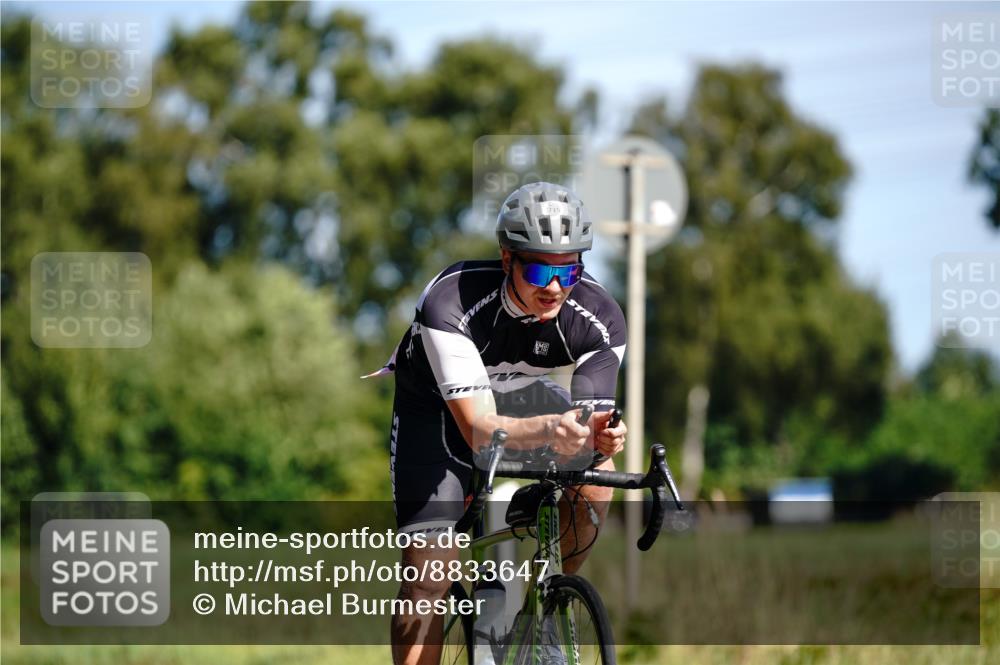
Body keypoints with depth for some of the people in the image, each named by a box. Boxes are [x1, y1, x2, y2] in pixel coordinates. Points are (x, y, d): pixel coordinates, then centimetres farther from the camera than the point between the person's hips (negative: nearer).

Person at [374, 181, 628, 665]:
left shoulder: (599, 318, -27)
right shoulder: (450, 302, -37)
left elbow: (587, 432, -28)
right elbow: (479, 430, -43)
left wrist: (602, 437, -53)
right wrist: (551, 428, -62)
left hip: (526, 394, 3)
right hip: (437, 404, -3)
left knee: (595, 479, -26)